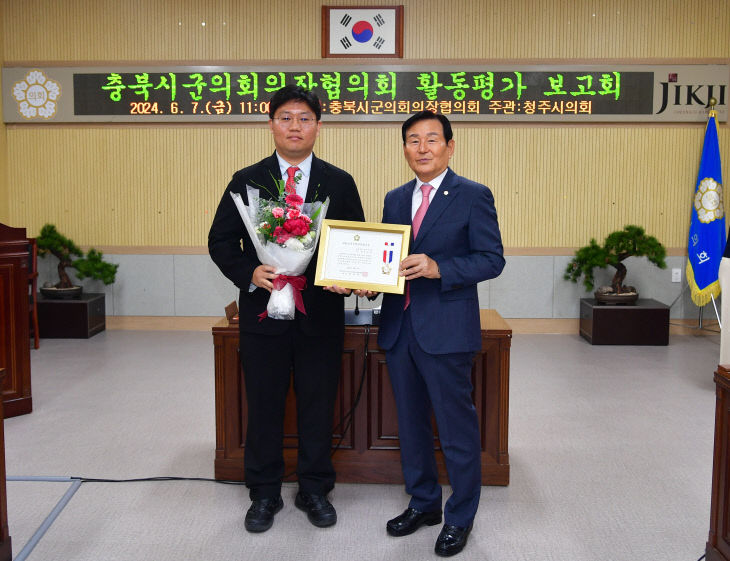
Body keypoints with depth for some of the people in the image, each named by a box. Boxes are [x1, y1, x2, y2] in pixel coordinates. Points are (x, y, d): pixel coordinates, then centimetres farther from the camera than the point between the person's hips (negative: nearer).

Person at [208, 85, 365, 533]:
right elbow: (220, 240, 3)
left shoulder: (340, 183, 4)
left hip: (321, 315, 0)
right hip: (263, 312, 0)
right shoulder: (246, 181, 3)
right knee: (264, 407, 11)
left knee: (318, 407, 11)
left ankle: (315, 490, 30)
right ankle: (264, 494, 29)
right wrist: (249, 273, -15)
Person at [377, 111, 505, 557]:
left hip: (446, 331, -6)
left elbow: (492, 259, -11)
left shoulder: (473, 196, -5)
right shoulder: (395, 199, 13)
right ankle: (423, 503, 35)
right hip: (399, 328, 6)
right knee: (411, 423, 17)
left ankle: (460, 517, 23)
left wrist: (438, 268, -23)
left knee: (457, 428, 4)